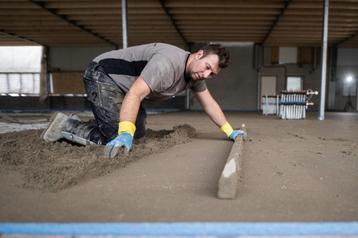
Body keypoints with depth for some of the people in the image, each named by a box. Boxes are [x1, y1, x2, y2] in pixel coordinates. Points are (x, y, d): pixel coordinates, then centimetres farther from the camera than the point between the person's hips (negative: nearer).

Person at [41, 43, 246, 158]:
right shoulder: (169, 63, -29)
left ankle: (80, 125, 19)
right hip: (102, 75, -9)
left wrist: (230, 131, 7)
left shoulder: (195, 73, 1)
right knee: (120, 140, -17)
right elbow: (135, 93, -35)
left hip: (121, 84, 9)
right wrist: (124, 133, -43)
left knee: (138, 132, 9)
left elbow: (209, 103, 7)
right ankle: (67, 126, -1)